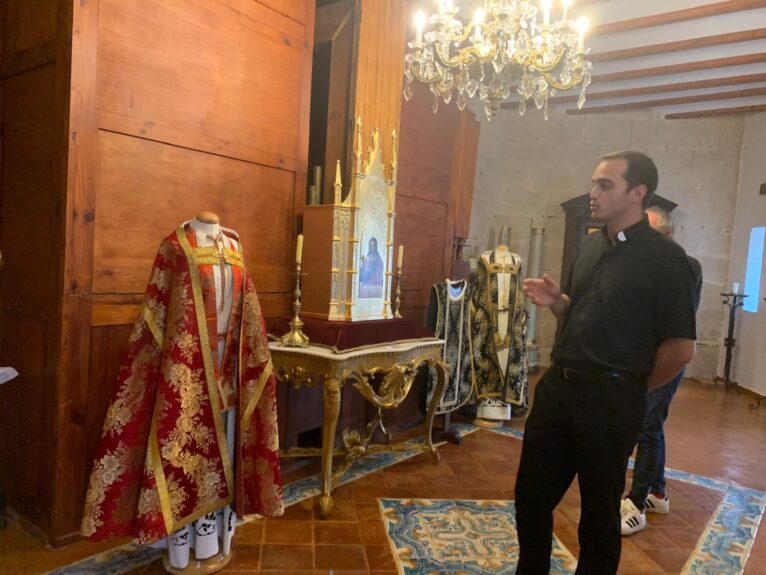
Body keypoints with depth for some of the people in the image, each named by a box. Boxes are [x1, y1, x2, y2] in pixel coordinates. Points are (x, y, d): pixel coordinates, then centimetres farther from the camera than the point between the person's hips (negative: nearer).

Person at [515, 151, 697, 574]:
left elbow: (681, 346, -13)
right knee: (530, 495, 15)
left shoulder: (664, 258, -12)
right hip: (558, 385, 7)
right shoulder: (589, 245, 9)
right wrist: (556, 301, -2)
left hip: (611, 398, -6)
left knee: (599, 509, 13)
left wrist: (632, 389, -2)